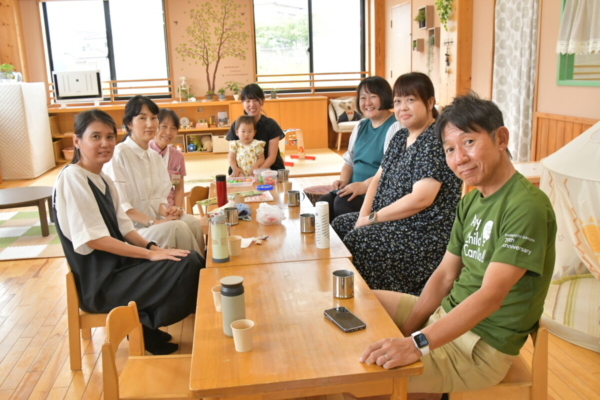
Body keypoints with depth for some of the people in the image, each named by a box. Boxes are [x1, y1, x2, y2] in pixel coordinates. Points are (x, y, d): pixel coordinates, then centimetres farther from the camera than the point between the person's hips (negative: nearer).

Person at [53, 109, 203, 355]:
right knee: (185, 267, -18)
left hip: (119, 263, 9)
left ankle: (144, 319, 11)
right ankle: (145, 327, 2)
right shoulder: (72, 178, -17)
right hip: (99, 282, -9)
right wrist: (150, 254, -22)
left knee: (194, 259, 1)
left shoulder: (103, 180, 10)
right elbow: (94, 239, -22)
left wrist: (152, 247, -5)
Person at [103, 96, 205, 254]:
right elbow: (119, 205, -16)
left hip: (152, 219, 6)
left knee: (192, 223, -21)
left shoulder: (155, 156, 12)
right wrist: (152, 222, -24)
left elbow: (158, 196, 12)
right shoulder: (119, 155, -11)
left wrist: (165, 210, -10)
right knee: (176, 228, -29)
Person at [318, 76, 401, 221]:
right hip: (356, 189, 7)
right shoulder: (361, 126, 16)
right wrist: (343, 180, 2)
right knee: (324, 202, -14)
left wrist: (365, 185, -26)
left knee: (342, 203, -27)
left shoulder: (395, 127, -11)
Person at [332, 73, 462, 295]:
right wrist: (364, 216, -4)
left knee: (356, 242, -22)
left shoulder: (435, 141, -17)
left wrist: (372, 218, -17)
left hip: (425, 232, -10)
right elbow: (378, 178, 13)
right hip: (392, 220, 10)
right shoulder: (400, 137, 12)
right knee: (339, 225, 3)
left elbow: (421, 199, -24)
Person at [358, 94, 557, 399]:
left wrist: (418, 343, -34)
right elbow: (445, 274, 6)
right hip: (448, 315, 8)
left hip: (483, 346, -8)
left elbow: (491, 295, -28)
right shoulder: (470, 202, 6)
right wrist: (405, 332, -3)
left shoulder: (527, 207, -20)